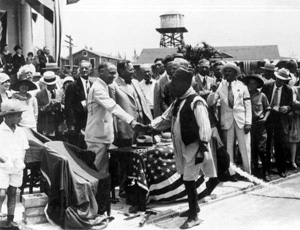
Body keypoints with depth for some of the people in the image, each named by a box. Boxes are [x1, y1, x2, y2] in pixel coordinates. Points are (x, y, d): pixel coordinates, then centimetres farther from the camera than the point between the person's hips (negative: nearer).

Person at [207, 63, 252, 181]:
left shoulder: (242, 86, 3)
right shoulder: (220, 86, 2)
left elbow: (248, 105, 2)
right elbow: (209, 103, -3)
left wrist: (248, 122, -6)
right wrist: (213, 92, -21)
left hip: (241, 119, -1)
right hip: (227, 120, 1)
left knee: (245, 148, 1)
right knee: (228, 147, 7)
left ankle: (248, 173, 11)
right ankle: (231, 173, 16)